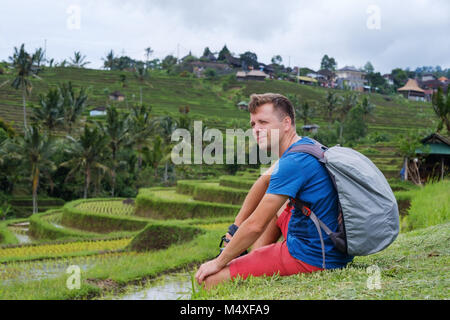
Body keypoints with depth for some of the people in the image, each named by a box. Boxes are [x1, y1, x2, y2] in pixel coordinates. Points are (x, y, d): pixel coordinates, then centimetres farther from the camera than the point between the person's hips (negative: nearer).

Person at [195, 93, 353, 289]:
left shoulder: (293, 163, -20)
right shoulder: (306, 145, 10)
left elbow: (255, 226, -19)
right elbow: (266, 180, 22)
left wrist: (218, 262, -7)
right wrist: (236, 227, 20)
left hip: (310, 257, -10)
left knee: (212, 280, -14)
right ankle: (253, 262, 23)